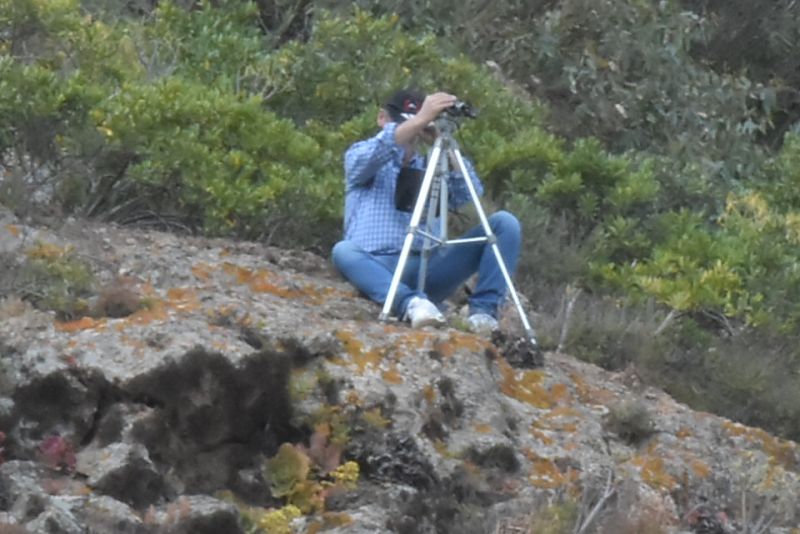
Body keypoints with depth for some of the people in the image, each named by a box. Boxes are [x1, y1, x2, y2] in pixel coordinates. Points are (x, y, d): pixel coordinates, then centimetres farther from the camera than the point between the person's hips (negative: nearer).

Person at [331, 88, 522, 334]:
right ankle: (410, 302, -56)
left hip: (427, 270, 4)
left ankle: (483, 309, -23)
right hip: (379, 269, -4)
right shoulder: (359, 157, 14)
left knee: (504, 223, -9)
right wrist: (420, 119, -26)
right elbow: (374, 154, -13)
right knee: (344, 251, -37)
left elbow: (469, 195, 3)